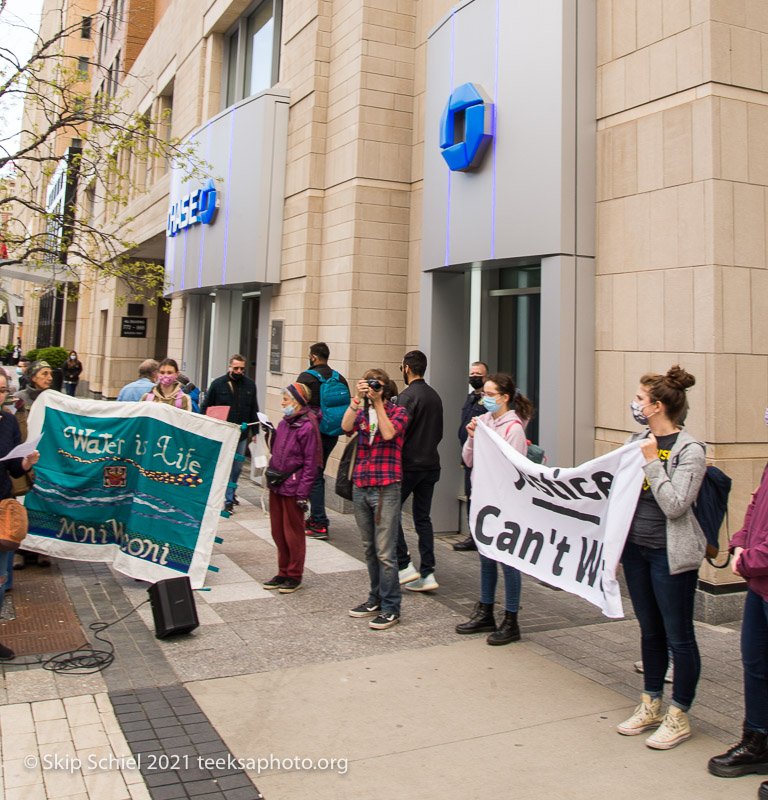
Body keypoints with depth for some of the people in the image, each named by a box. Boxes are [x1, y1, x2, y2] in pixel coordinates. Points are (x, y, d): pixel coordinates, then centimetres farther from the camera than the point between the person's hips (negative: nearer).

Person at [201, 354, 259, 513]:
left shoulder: (250, 385, 6)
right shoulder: (218, 384, -2)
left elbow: (254, 410, 12)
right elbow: (205, 408, 2)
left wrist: (255, 431, 8)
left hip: (242, 434, 3)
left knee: (238, 466, 13)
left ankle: (230, 492, 36)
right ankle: (228, 499, 8)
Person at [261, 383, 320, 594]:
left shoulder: (307, 426, -15)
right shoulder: (284, 422, 9)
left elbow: (310, 463, -16)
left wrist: (303, 493, -17)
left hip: (292, 487, -8)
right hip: (276, 485, 8)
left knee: (293, 533, 5)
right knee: (278, 531, 14)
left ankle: (294, 577, 18)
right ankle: (283, 573, 28)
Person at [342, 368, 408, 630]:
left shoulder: (398, 412, 2)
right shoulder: (361, 412, 13)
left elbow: (388, 433, -18)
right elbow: (346, 426, -8)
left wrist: (378, 402, -12)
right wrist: (357, 398, -13)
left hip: (385, 488, -5)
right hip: (360, 487, 5)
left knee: (384, 552, -6)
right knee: (369, 549, 15)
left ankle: (391, 608, 3)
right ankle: (376, 599, 28)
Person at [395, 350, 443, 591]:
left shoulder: (407, 396, -13)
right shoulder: (435, 396, 11)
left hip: (409, 465, -7)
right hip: (431, 464, 7)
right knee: (423, 518, 10)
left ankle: (404, 565, 3)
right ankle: (427, 573, 9)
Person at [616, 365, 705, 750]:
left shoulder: (689, 450, -13)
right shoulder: (636, 441, 7)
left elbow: (675, 505, -21)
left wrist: (651, 462, -19)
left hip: (670, 553, -7)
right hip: (635, 547, 7)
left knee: (678, 636, 5)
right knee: (649, 630, 18)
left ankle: (678, 716, 19)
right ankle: (650, 705, 31)